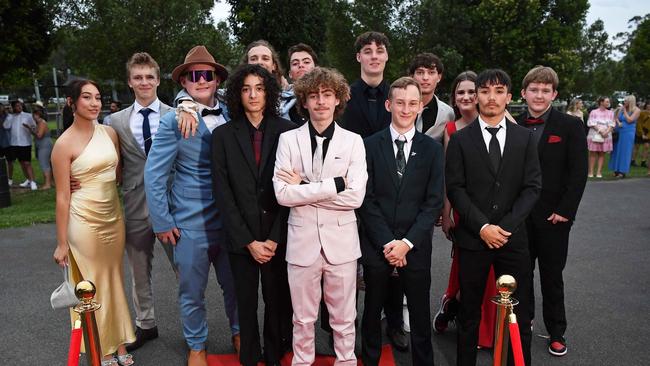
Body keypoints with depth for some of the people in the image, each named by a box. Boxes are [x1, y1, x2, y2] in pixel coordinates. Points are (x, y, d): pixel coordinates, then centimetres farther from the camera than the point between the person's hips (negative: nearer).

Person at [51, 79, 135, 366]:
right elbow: (62, 197, -10)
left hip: (113, 216, 5)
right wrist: (61, 243, -8)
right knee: (93, 286, 9)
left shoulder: (109, 132, 3)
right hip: (84, 221, -5)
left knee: (114, 281, 15)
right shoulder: (64, 144, -12)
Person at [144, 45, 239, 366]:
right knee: (192, 293, 13)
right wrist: (162, 222, -8)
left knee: (235, 286, 18)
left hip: (230, 221, 3)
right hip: (191, 225, -3)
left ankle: (238, 334, 43)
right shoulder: (173, 122, -9)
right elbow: (153, 175, -7)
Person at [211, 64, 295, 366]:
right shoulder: (223, 135, 1)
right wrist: (248, 241, -7)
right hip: (241, 238, 1)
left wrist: (275, 238, -9)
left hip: (279, 237, -1)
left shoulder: (287, 131, -2)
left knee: (278, 302, 9)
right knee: (246, 304, 12)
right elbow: (222, 192, -2)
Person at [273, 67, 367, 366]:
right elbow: (282, 194, -11)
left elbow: (356, 196, -11)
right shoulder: (288, 139, -1)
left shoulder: (353, 141, -1)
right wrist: (334, 184, -16)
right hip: (302, 241, 0)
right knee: (303, 318, 16)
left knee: (343, 318, 15)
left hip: (341, 241, 0)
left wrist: (304, 187, -14)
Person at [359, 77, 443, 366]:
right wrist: (387, 242, -10)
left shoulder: (432, 149, 3)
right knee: (373, 309, 14)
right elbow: (366, 199, -4)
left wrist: (407, 242, -10)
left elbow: (434, 202, -1)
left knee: (420, 312, 11)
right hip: (376, 244, 0)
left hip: (416, 246, 1)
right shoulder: (370, 145, 0)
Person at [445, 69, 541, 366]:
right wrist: (482, 226, -13)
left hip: (513, 238, 2)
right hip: (473, 239, -1)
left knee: (519, 314, 8)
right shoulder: (460, 140, 1)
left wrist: (505, 226, -10)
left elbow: (532, 186, 1)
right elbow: (455, 189, -4)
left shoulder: (525, 137, 6)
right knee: (469, 313, 10)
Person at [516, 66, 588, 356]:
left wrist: (565, 211, -11)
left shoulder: (571, 126, -4)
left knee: (552, 277, 10)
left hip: (554, 216, -2)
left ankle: (556, 332, 26)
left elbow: (578, 173, -6)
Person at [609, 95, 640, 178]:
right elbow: (616, 117, 11)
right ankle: (616, 170, 13)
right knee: (617, 151, 6)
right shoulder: (621, 109, 7)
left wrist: (625, 110, -9)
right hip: (619, 132, 5)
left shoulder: (636, 110, -6)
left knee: (624, 151, -3)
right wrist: (618, 123, -9)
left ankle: (623, 171, 1)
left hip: (628, 133, -5)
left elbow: (629, 120, -14)